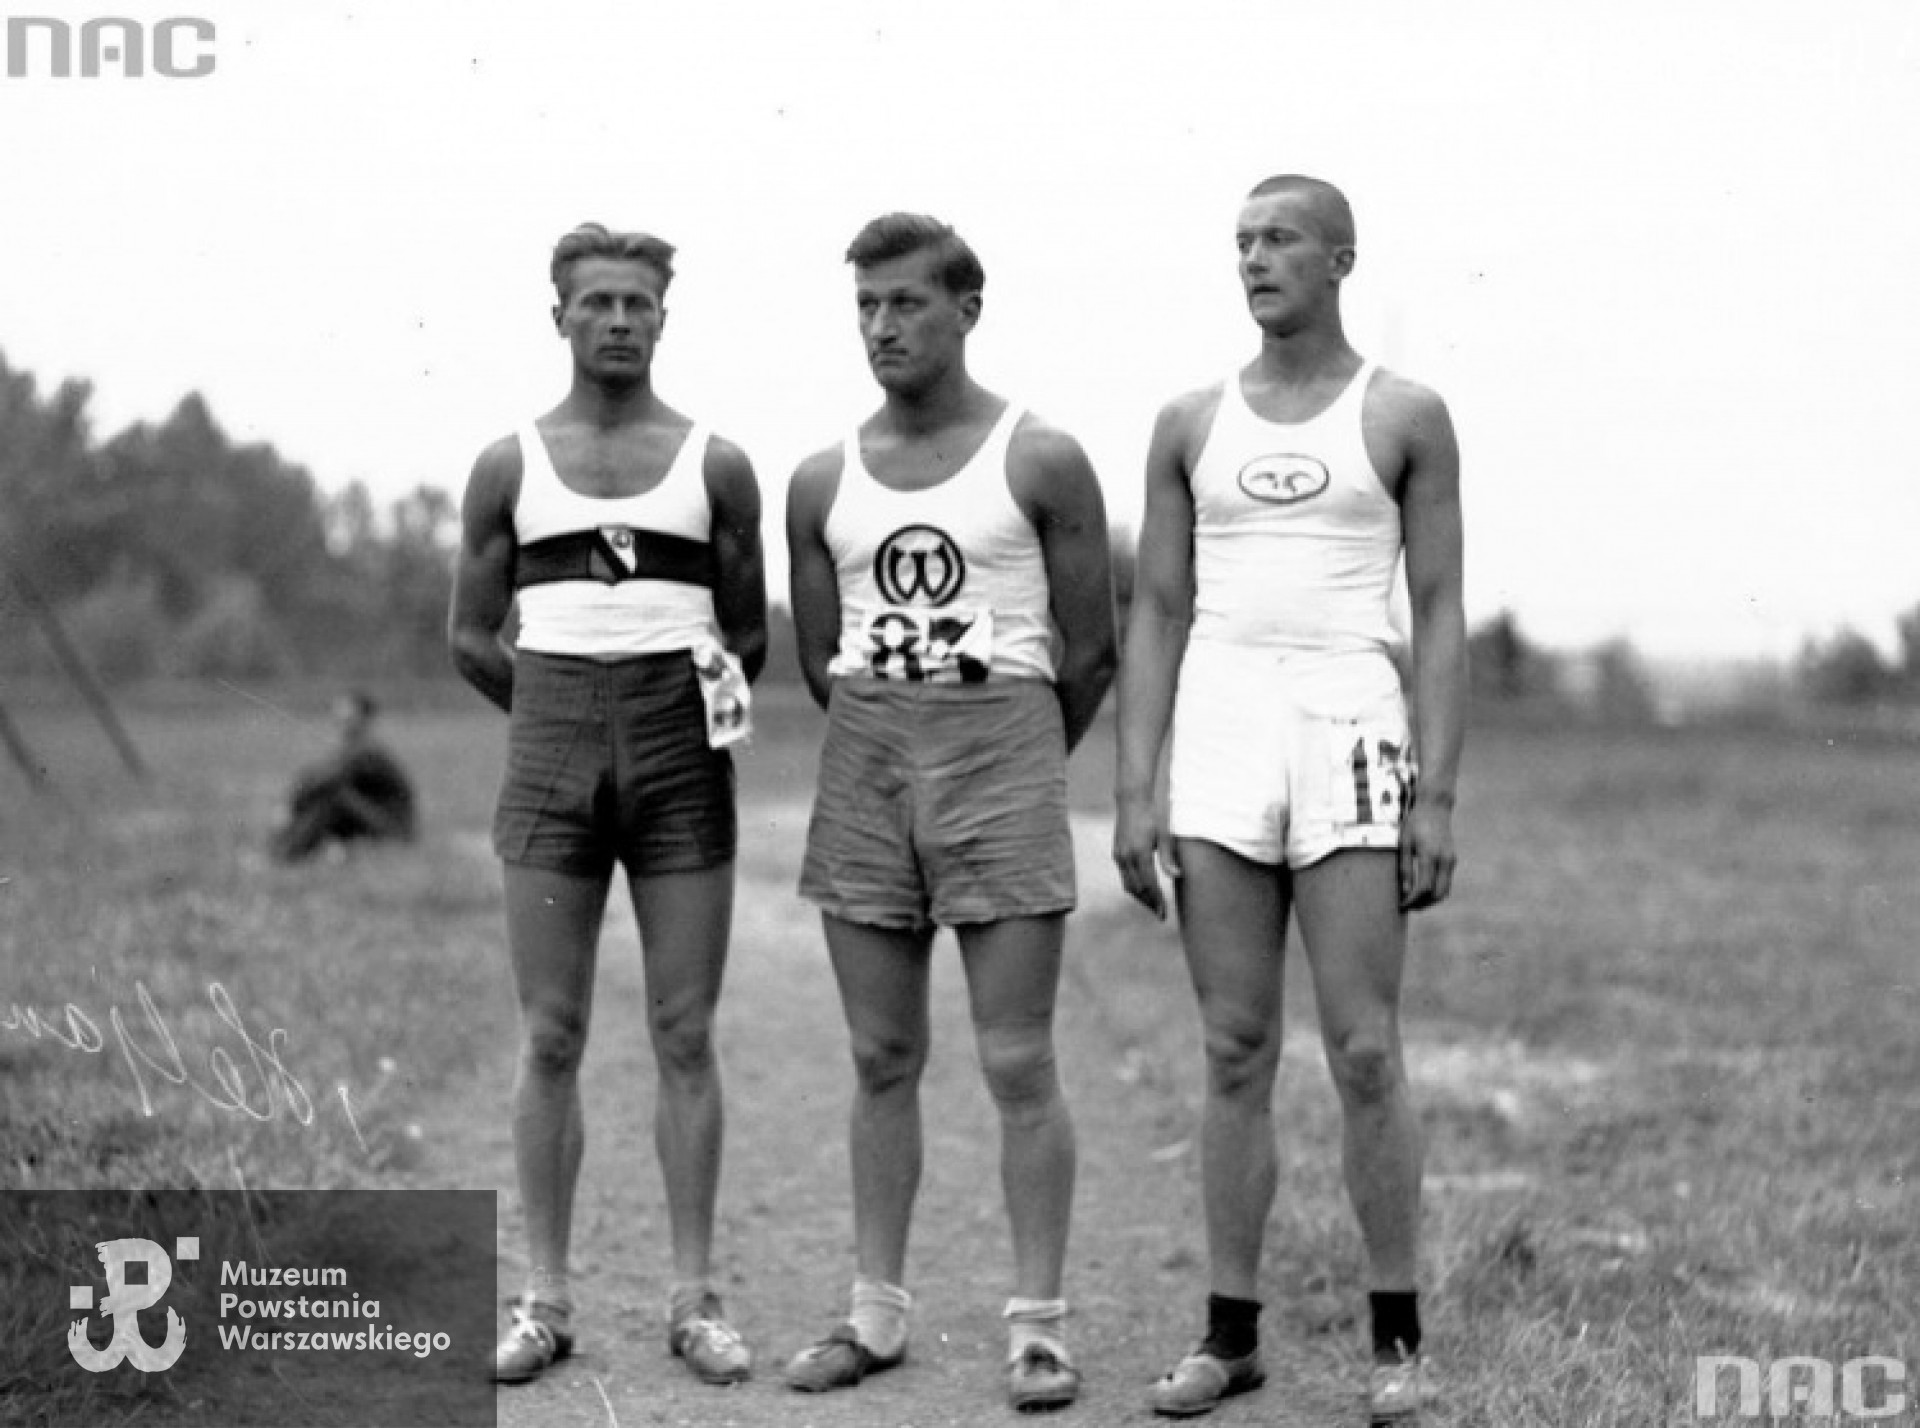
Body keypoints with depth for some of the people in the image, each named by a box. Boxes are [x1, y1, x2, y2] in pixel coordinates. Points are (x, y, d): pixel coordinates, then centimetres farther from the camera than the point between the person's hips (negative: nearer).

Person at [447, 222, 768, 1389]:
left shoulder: (718, 466, 6)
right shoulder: (510, 469, 7)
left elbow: (749, 639, 12)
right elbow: (471, 639, 12)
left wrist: (689, 718, 8)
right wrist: (562, 716, 9)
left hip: (684, 765, 0)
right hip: (552, 764, 0)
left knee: (686, 1037, 1)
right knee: (552, 1038, 1)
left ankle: (697, 1301, 6)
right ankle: (547, 1300, 7)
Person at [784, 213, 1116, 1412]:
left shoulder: (1043, 462, -2)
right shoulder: (823, 483, 9)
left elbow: (1091, 651, 2)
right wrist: (893, 756, 14)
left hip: (1004, 751, -4)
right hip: (865, 769, 4)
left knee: (1019, 1063, -5)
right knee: (884, 1060, 7)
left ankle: (1041, 1327, 0)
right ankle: (878, 1314, 14)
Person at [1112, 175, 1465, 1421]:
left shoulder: (1406, 417, 3)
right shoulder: (1192, 424, 11)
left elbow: (1442, 616, 0)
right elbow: (1157, 615, 10)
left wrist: (1438, 799, -8)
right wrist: (1134, 792, 1)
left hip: (1349, 747, -3)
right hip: (1216, 748, 3)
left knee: (1365, 1053, -5)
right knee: (1236, 1053, 4)